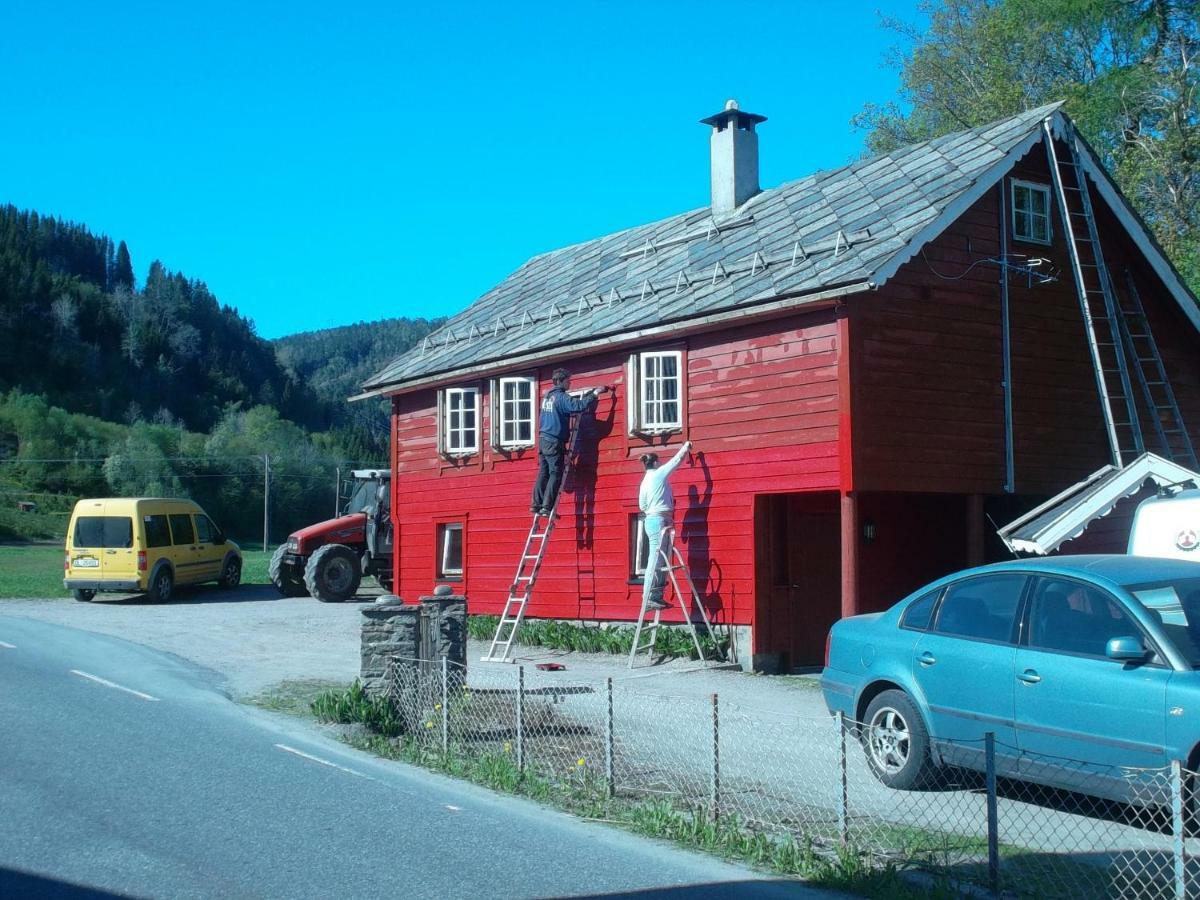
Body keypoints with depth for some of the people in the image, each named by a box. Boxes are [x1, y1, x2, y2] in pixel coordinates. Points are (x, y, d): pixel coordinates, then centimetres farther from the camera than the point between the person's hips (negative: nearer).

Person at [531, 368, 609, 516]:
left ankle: (536, 504, 9)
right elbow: (579, 405, -25)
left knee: (543, 473, 10)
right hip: (555, 442, -8)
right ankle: (546, 507, -10)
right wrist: (595, 394, -14)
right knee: (555, 475, -6)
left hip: (543, 439, 8)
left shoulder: (548, 395, 14)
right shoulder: (561, 397, -13)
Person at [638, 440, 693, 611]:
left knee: (658, 561, 9)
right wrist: (686, 446, 18)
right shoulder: (658, 474, -6)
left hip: (651, 520, 9)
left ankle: (656, 597, 9)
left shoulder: (645, 481, 16)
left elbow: (642, 506, 17)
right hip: (659, 521, -9)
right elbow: (676, 460, 3)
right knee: (655, 561, -13)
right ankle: (648, 598, -17)